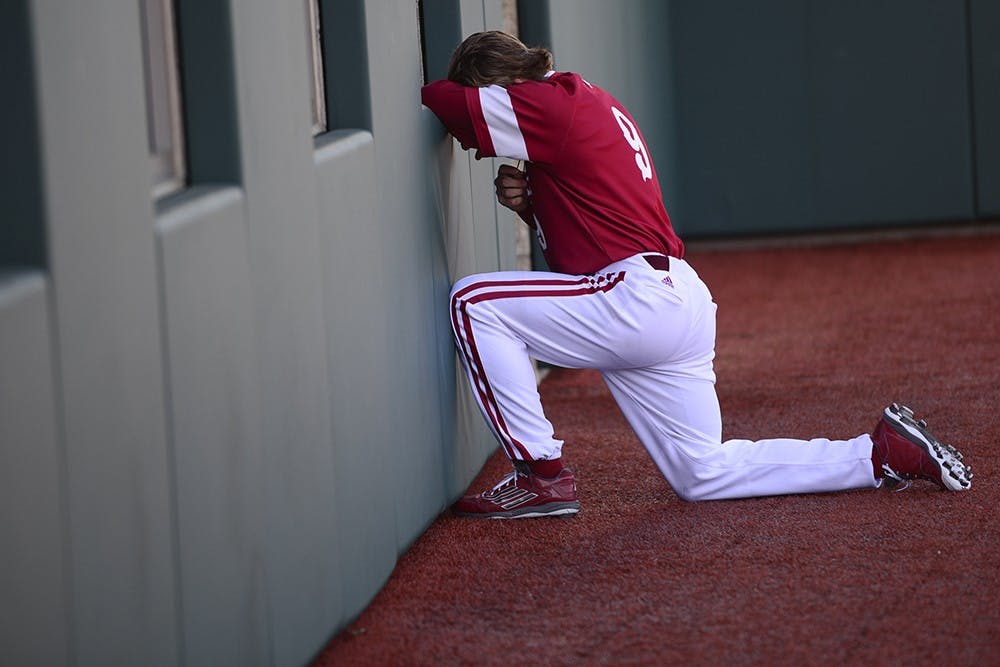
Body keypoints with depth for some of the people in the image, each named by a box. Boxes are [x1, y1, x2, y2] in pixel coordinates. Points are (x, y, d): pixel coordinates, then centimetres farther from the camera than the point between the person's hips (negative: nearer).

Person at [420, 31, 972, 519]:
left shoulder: (556, 104, -10)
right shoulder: (592, 104, 22)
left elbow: (453, 105, -18)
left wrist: (422, 91, 5)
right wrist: (527, 201, 7)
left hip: (637, 299, -10)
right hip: (684, 306, 10)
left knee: (474, 303, -10)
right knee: (704, 476, 15)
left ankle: (541, 476, -9)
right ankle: (880, 453, 14)